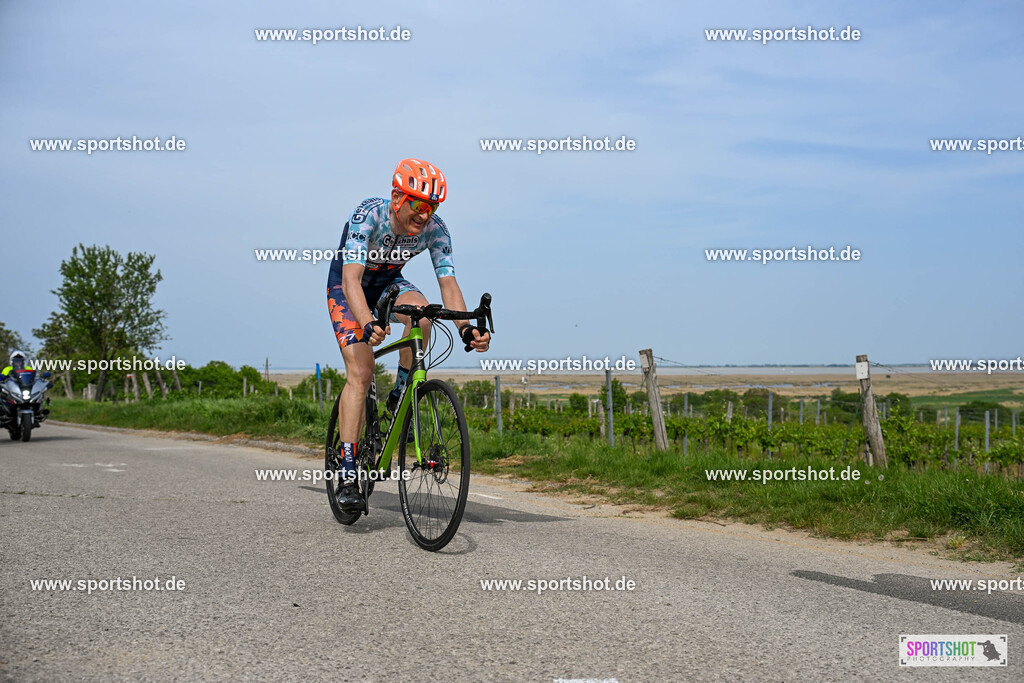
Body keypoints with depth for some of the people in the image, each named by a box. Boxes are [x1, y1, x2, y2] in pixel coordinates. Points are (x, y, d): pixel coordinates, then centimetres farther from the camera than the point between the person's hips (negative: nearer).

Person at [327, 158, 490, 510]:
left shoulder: (435, 228, -23)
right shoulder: (368, 215, -35)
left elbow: (448, 282, -27)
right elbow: (351, 279, -45)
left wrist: (466, 328, -46)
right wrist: (368, 326, -62)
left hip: (388, 283, 4)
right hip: (346, 286, -3)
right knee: (360, 372, -19)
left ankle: (400, 397, -8)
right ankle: (347, 474, -17)